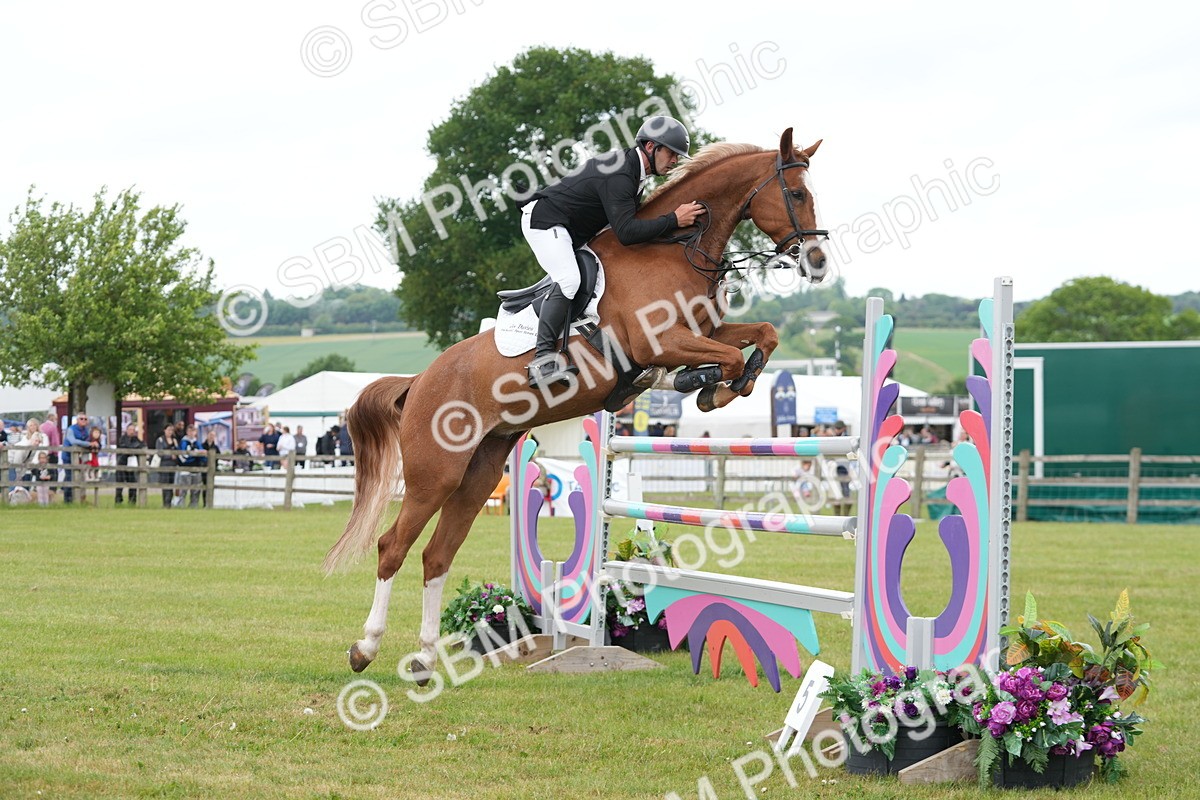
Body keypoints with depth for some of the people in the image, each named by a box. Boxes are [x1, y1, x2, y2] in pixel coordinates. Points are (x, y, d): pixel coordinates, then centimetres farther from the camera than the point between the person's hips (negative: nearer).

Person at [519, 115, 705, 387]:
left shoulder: (632, 169, 7)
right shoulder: (618, 176, -25)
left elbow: (633, 218, 20)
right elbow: (626, 232, -32)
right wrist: (674, 220, -30)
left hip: (570, 234, 11)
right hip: (544, 221, -11)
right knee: (568, 280, -27)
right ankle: (542, 358, -33)